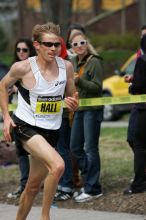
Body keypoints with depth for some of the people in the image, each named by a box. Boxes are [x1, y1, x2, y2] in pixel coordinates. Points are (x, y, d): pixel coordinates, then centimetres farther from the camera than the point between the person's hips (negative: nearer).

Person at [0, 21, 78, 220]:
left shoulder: (66, 66, -2)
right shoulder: (23, 67, -12)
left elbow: (72, 98, 11)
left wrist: (73, 104, -13)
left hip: (51, 131, 5)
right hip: (26, 127, -5)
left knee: (34, 185, 14)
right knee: (57, 165, -28)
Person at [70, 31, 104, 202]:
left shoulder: (94, 62, -10)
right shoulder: (73, 62, 11)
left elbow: (97, 87, -15)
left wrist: (79, 81, -26)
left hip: (92, 109, -8)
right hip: (79, 109, 8)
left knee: (90, 149, -6)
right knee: (75, 148, 11)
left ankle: (92, 189, -1)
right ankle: (89, 180, 24)